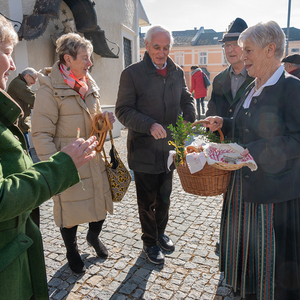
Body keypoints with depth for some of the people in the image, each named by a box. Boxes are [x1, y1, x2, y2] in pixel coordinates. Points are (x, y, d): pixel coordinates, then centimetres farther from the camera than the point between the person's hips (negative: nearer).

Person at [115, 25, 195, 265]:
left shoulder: (177, 72, 6)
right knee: (147, 201, 10)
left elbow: (186, 99, 17)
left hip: (169, 147, 5)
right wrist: (150, 125, -28)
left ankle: (161, 232, 44)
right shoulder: (132, 73, -10)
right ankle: (150, 242, 32)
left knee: (165, 196, 21)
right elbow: (123, 110, -13)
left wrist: (189, 120, -3)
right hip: (144, 150, -5)